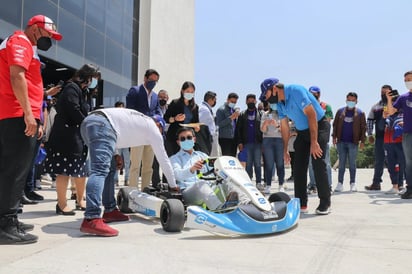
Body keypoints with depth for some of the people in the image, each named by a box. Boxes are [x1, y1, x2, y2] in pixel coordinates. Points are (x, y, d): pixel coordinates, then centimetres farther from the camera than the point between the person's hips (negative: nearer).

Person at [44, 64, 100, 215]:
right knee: (64, 170, -6)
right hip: (67, 136, -10)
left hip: (78, 136, 10)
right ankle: (62, 205, 0)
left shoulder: (81, 90, 21)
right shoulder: (72, 88, -10)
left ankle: (80, 201, 23)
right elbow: (74, 112, -20)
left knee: (81, 170, 13)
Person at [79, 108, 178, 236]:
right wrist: (173, 186, 27)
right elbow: (164, 160, 18)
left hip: (89, 121, 9)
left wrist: (115, 154, 19)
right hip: (101, 124, -9)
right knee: (100, 170, -20)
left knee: (107, 169, 17)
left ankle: (110, 210, 18)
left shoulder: (137, 119, 35)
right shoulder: (153, 129, 15)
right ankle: (91, 219, -32)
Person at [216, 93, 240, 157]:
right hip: (225, 138, -7)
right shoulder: (221, 110, -4)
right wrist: (230, 118, -18)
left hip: (234, 138, 7)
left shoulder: (234, 110, 18)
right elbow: (219, 124, -14)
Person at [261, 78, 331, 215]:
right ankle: (301, 204, 8)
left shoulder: (296, 91, -23)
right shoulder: (279, 103, 1)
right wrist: (285, 149, 12)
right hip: (302, 131, 8)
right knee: (299, 166, 2)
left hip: (319, 126, -8)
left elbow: (311, 115, -26)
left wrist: (314, 142, -28)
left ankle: (325, 203, -5)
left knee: (318, 164, -15)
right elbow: (284, 127, 11)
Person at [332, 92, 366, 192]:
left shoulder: (360, 113, 4)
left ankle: (353, 183, 8)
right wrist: (334, 137, 1)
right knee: (341, 163, 3)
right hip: (341, 142, 2)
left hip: (353, 142, -2)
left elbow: (363, 127, 3)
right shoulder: (340, 111, 9)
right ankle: (340, 183, 5)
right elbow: (335, 125, 10)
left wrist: (362, 141, -4)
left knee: (352, 163, 2)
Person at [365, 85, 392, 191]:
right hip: (379, 137, 3)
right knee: (379, 160, 6)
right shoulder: (375, 107, 14)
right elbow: (369, 121, 13)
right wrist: (369, 134, 5)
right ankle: (376, 183, 10)